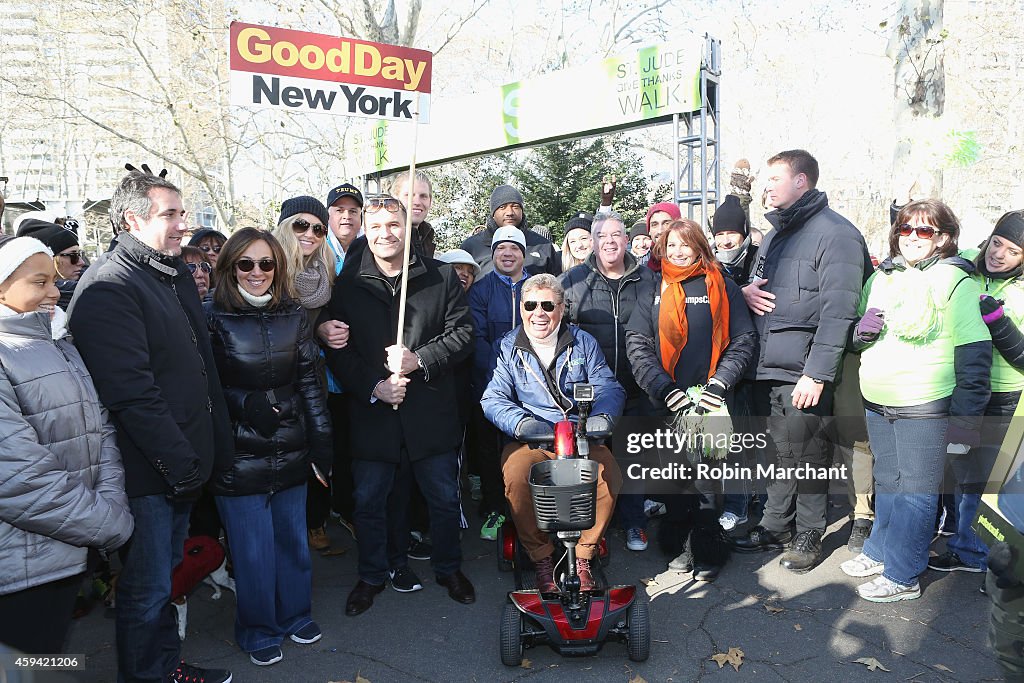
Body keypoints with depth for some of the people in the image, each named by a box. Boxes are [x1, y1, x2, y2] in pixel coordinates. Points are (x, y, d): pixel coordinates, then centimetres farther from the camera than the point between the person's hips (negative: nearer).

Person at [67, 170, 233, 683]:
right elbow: (132, 394, -25)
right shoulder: (108, 287, -18)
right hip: (148, 473, -9)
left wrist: (218, 444, 12)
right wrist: (181, 463, -21)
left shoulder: (175, 271, 10)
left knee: (166, 574, 23)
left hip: (185, 462, 9)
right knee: (147, 588, 8)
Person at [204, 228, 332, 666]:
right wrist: (244, 403, -17)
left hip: (291, 450, 3)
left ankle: (295, 614, 38)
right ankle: (258, 630, 30)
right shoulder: (212, 317, -7)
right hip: (238, 455, -3)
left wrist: (322, 442, -1)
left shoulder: (294, 315, 3)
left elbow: (310, 382, 3)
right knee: (253, 548, 8)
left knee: (292, 537, 16)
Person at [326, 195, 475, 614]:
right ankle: (374, 575, 34)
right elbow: (337, 350, 0)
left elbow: (462, 332, -2)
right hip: (372, 414, 1)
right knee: (370, 501, 12)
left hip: (431, 412, 0)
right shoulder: (347, 285, 2)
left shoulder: (441, 277, 1)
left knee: (444, 498, 13)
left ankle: (449, 568, 36)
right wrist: (373, 387, -13)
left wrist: (419, 360, -16)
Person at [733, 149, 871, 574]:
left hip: (803, 373, -7)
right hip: (768, 367, 7)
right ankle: (775, 526, 29)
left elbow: (837, 312, -17)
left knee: (806, 456, 5)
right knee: (778, 452, 16)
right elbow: (757, 282, 29)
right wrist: (746, 290, 3)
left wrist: (816, 374, -21)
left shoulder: (835, 233, -10)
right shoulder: (776, 233, 18)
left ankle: (808, 536, 21)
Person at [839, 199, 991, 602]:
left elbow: (974, 354, -10)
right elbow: (857, 338, 19)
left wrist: (965, 415, -14)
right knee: (886, 483, 19)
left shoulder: (955, 281, -7)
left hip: (924, 408, -6)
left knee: (915, 491, 3)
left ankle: (901, 576, 14)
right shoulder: (880, 277, 10)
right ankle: (879, 552, 35)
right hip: (876, 403, 6)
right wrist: (860, 330, -6)